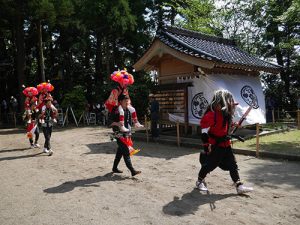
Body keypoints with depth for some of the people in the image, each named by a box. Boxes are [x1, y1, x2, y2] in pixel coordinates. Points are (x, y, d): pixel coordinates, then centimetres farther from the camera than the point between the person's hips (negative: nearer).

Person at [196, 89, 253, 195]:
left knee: (232, 164, 5)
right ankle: (199, 181, 24)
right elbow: (204, 130, -21)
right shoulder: (211, 114, -22)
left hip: (225, 144, 8)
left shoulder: (226, 113, 6)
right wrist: (206, 144, -20)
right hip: (213, 145, -8)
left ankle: (239, 186, 10)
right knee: (209, 164, 3)